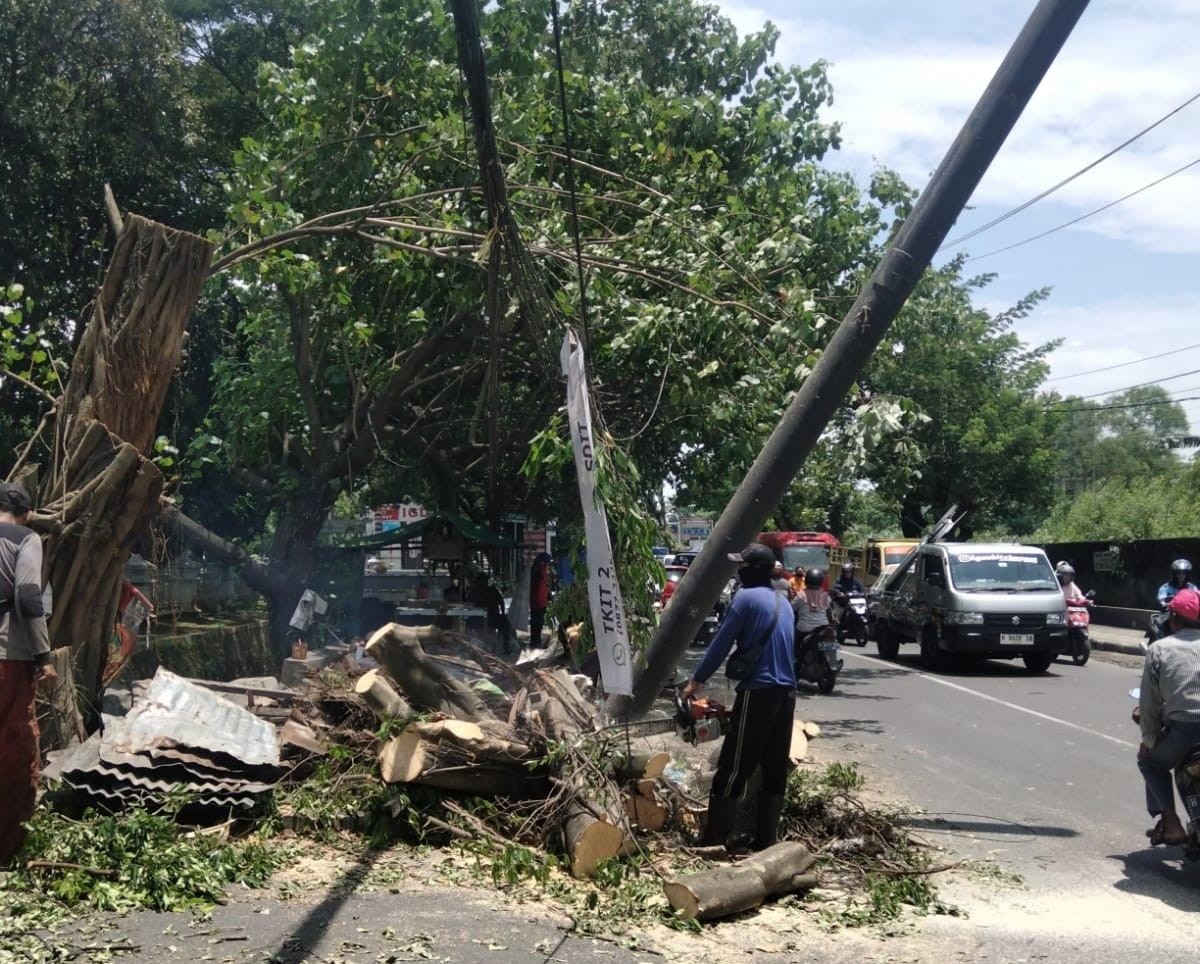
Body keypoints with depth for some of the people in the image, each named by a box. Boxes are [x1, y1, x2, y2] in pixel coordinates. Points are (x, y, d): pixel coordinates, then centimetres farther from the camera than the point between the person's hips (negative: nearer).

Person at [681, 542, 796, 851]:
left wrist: (696, 681, 5)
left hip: (758, 692, -8)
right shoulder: (783, 603, 17)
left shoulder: (746, 598, -7)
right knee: (775, 769, 10)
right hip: (786, 692, 8)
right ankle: (767, 840, 14)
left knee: (733, 768, -3)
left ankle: (715, 839, 0)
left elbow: (721, 644, -4)